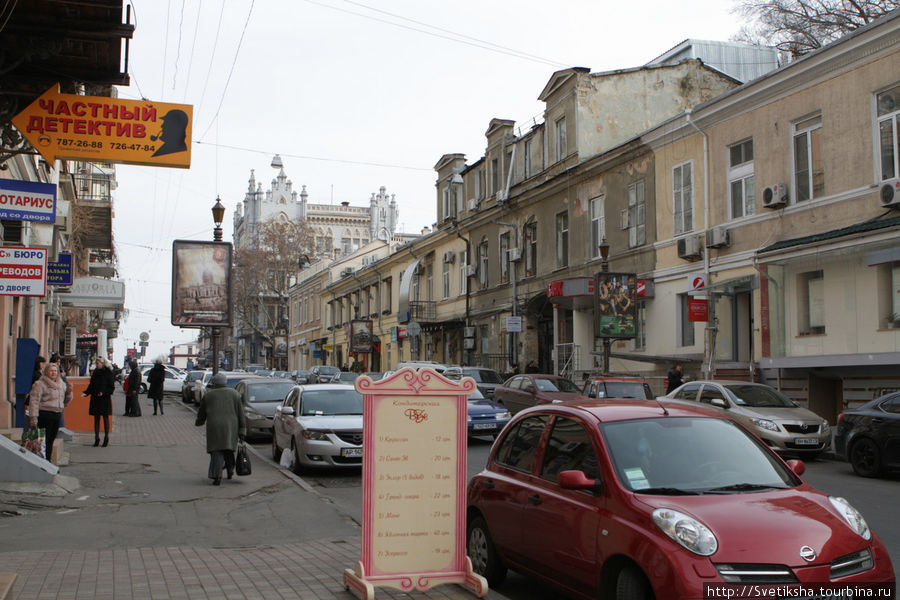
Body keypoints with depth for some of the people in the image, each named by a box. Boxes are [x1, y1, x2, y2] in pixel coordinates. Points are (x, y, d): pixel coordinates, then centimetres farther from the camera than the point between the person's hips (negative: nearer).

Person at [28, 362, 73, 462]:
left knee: (51, 441, 10)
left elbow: (66, 401, 24)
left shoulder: (62, 384, 16)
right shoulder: (39, 384, -5)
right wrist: (33, 417, -18)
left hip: (57, 415, 7)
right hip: (44, 415, -6)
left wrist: (69, 392, 4)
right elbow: (34, 401, -11)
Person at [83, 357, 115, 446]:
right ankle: (97, 438, 11)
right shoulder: (95, 372, 9)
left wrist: (104, 393, -19)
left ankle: (106, 438, 10)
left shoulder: (108, 373, -6)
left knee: (105, 418, 2)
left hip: (105, 399, -5)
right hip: (95, 399, 5)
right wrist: (86, 393, -2)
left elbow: (112, 387, -7)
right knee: (96, 418, 6)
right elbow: (91, 385, 12)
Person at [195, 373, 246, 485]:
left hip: (214, 427, -1)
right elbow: (240, 414, 5)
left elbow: (201, 414, 17)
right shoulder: (234, 394, 9)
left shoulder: (208, 395, 7)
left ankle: (217, 476, -10)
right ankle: (230, 468, 20)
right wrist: (242, 431, 7)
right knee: (228, 448, 20)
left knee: (216, 452, -1)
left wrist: (198, 422, 38)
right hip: (231, 427, 1)